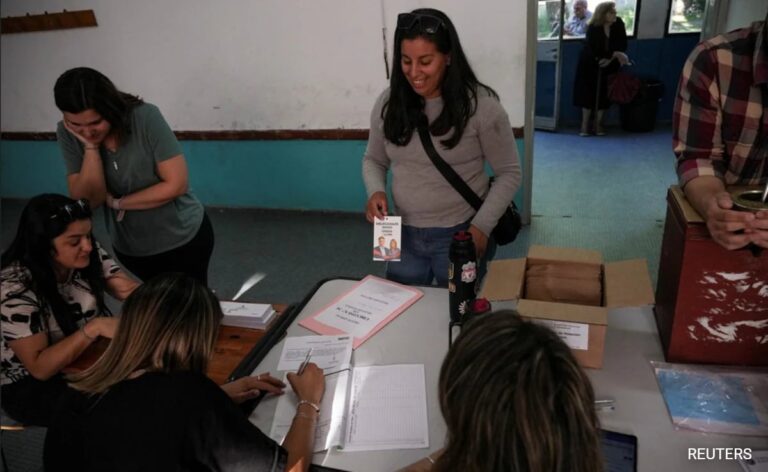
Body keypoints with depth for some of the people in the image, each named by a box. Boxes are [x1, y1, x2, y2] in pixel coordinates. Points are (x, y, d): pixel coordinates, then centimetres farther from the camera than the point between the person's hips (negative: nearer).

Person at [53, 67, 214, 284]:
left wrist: (116, 202, -16)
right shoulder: (68, 134, -12)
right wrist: (91, 147, -25)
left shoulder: (145, 118, -24)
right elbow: (89, 200, -15)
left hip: (184, 238, -3)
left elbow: (176, 184, -24)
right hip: (128, 247, 4)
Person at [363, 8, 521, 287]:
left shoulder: (481, 105, -14)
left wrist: (481, 227, -16)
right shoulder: (388, 103, -2)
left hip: (460, 237, -3)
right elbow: (373, 160, 11)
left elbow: (509, 173, -7)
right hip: (404, 236, 4)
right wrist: (376, 191, -9)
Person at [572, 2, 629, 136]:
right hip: (589, 64, -3)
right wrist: (615, 54, -21)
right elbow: (595, 50, -21)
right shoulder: (593, 28, -16)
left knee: (603, 94, 1)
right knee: (588, 93, -3)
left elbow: (622, 45, -3)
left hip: (607, 66, 3)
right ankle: (585, 125, 4)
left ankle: (598, 124, 12)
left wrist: (611, 58, -18)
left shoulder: (619, 24, -5)